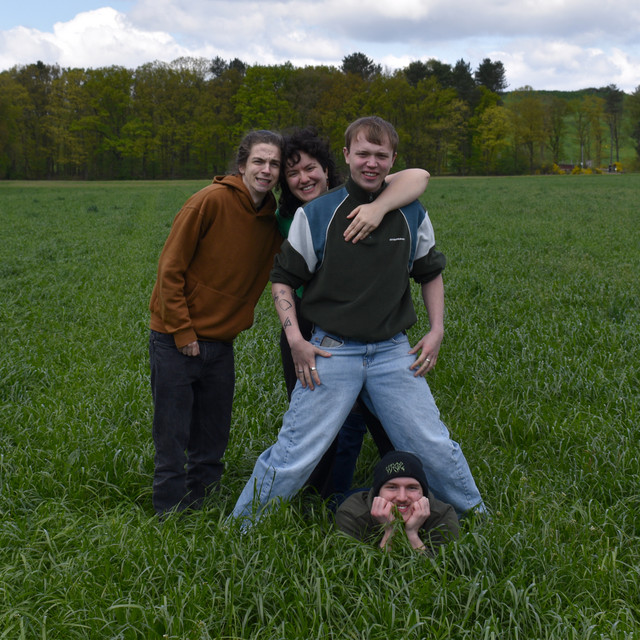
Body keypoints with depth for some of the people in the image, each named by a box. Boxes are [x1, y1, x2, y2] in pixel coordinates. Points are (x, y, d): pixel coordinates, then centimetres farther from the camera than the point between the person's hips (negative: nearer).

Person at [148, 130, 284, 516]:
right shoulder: (212, 201, -14)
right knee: (172, 444, 2)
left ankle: (201, 511, 30)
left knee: (212, 445, 15)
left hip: (221, 343, 6)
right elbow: (171, 269, -13)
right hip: (176, 341, -5)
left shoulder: (273, 221, 3)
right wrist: (183, 333, -13)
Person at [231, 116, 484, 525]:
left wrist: (437, 330, 7)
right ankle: (238, 529, 14)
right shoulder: (316, 214, -4)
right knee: (294, 456, -3)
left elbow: (430, 273, 19)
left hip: (394, 352, 3)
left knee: (435, 447, 7)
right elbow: (283, 278, 3)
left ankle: (475, 515, 31)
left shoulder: (413, 215, 4)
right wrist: (295, 338, -8)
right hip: (331, 352, -2)